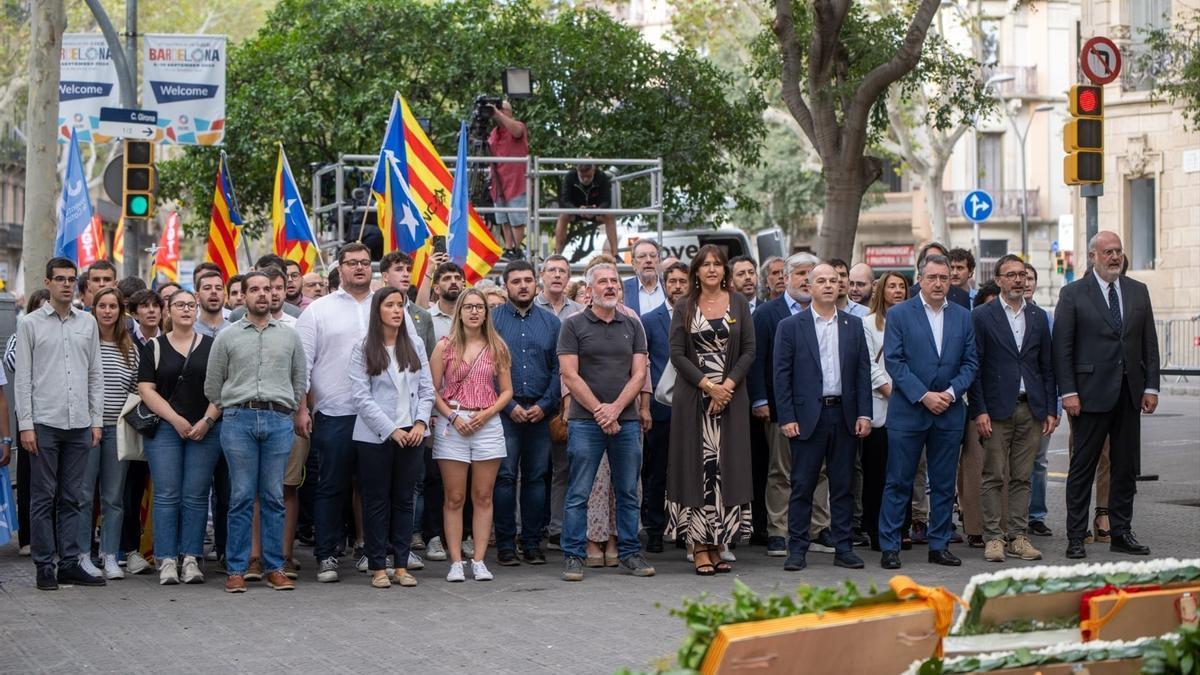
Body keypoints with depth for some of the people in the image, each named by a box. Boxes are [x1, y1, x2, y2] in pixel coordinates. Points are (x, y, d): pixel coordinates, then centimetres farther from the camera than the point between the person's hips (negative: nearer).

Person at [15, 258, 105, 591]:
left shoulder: (88, 323, 11)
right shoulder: (30, 323, 2)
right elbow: (22, 378, -1)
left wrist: (97, 420, 7)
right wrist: (25, 425, -7)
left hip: (79, 424, 3)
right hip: (44, 422, -3)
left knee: (72, 498, 6)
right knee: (43, 497, 1)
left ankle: (70, 563, 11)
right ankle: (44, 566, 5)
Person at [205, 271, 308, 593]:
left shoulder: (290, 336, 12)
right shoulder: (227, 337, 8)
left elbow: (300, 380, 17)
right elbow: (212, 385, 12)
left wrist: (286, 412, 12)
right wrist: (230, 411, 11)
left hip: (279, 421, 1)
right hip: (239, 420, -1)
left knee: (274, 498, 2)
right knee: (241, 497, -2)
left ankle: (274, 568, 7)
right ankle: (236, 569, 2)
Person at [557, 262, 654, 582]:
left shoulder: (633, 326, 11)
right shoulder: (574, 325, 2)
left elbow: (639, 374, 5)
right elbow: (570, 375, -5)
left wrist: (615, 408, -9)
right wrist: (599, 411, -11)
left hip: (626, 421, 3)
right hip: (585, 422, -3)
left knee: (628, 493, 8)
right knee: (578, 494, -2)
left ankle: (630, 553, 15)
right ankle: (573, 556, 3)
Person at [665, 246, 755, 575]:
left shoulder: (738, 303, 7)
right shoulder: (684, 307, 5)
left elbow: (749, 350, 3)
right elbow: (677, 353, -2)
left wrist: (728, 385, -10)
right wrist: (707, 384, -13)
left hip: (731, 397, 1)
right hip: (693, 397, -1)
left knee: (726, 468, -1)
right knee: (696, 467, -4)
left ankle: (717, 545, 5)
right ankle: (699, 547, -2)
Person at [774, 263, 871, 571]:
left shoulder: (853, 325, 9)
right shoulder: (790, 326, 1)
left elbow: (863, 371, 8)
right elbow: (782, 375, -1)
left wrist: (864, 414, 0)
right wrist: (787, 418, -8)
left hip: (845, 416, 3)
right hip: (807, 416, -3)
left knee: (843, 485, 7)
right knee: (802, 486, 0)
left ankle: (843, 548, 13)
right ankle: (797, 550, 6)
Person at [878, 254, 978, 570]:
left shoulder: (963, 317, 10)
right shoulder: (899, 314, -1)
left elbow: (970, 362, 8)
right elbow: (893, 361, -7)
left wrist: (952, 392, -9)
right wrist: (923, 396, -14)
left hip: (949, 411, 3)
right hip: (907, 411, -3)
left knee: (944, 483, 7)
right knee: (898, 483, -1)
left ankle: (939, 545, 15)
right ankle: (889, 546, 4)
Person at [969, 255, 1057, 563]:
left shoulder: (1038, 317, 13)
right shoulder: (982, 316, 0)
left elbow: (1047, 367, 14)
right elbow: (974, 367, -4)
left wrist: (1051, 409, 7)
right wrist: (979, 411, -11)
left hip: (1031, 410, 4)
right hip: (996, 410, -4)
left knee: (1022, 478, 6)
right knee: (994, 477, -2)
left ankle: (1018, 536, 11)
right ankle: (993, 538, 2)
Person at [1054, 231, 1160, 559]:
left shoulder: (1138, 292, 11)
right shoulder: (1073, 294, -1)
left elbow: (1149, 343, 11)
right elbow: (1062, 347, -4)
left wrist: (1151, 387, 4)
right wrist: (1068, 392, -10)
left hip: (1130, 394, 4)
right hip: (1092, 393, -4)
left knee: (1126, 467, 8)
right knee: (1083, 467, 0)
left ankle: (1121, 533, 16)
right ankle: (1076, 538, 4)